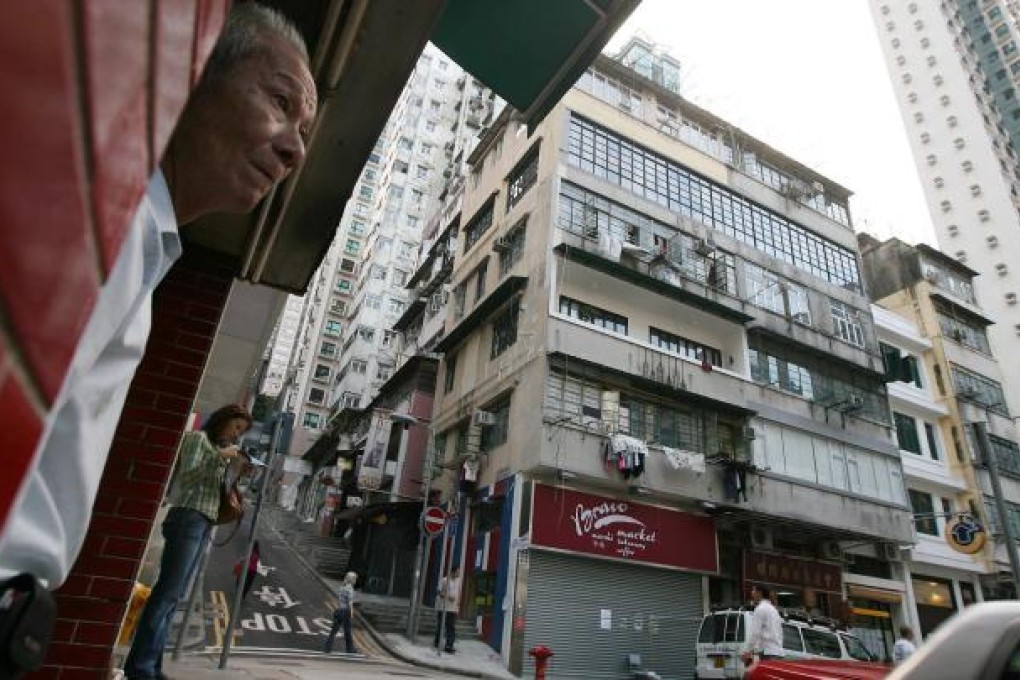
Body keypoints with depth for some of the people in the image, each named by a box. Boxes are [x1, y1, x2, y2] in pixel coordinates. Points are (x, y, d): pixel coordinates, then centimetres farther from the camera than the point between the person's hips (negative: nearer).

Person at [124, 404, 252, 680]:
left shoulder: (217, 447, 23)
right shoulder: (197, 437, 1)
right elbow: (186, 477, -11)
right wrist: (219, 457, -14)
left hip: (204, 525, 8)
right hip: (188, 519, -8)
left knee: (172, 595, 5)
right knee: (168, 592, -11)